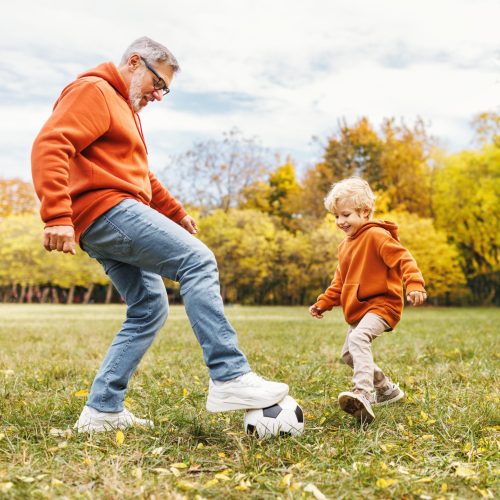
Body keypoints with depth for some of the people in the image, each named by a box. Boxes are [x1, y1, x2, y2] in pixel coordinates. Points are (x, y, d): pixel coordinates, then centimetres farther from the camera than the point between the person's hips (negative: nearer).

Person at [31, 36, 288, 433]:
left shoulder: (125, 106, 29)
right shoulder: (93, 91, -3)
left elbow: (140, 173, 34)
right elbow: (50, 147, -17)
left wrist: (176, 213, 26)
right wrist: (57, 216, -27)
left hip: (104, 228, 11)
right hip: (107, 209, -11)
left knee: (149, 310, 8)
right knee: (198, 261, -18)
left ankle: (102, 410, 10)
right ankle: (229, 378, -23)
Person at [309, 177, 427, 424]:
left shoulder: (377, 235, -12)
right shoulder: (345, 244, 16)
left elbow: (403, 259, -23)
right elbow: (340, 281, 24)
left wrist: (414, 284, -39)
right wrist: (323, 303, 15)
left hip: (382, 304, -10)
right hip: (358, 310, 10)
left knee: (358, 338, -34)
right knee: (349, 354, 17)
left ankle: (363, 395, -47)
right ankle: (387, 389, 32)